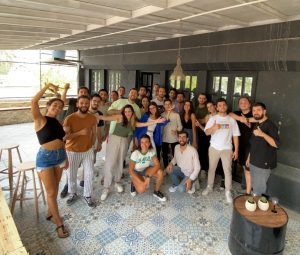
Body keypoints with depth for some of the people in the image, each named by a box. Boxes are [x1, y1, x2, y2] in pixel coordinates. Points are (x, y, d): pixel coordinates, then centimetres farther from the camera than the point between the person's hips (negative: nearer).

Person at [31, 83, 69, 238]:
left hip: (59, 156, 6)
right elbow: (34, 101, -26)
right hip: (45, 157, -6)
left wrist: (65, 157, 15)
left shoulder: (58, 123, 7)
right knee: (51, 192, 2)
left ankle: (50, 213, 39)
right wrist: (48, 86, -20)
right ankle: (59, 223, 15)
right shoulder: (40, 120, -10)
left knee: (55, 189, 18)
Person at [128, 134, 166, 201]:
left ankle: (156, 192, -1)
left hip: (146, 170, 4)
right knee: (142, 189, -29)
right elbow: (130, 170, -23)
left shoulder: (152, 151, -20)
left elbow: (157, 165, -22)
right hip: (136, 172, -3)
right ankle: (134, 184, 8)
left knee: (160, 173, -25)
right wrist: (141, 182, -28)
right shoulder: (135, 153, -29)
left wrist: (148, 176, -33)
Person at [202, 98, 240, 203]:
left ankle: (228, 192, 13)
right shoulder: (213, 118, 0)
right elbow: (207, 132, -8)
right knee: (212, 169, 12)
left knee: (227, 170, 1)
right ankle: (209, 187, 29)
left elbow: (235, 136, 2)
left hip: (227, 149, 0)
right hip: (214, 148, 1)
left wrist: (236, 150, -2)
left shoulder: (231, 120, 2)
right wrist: (213, 127, -30)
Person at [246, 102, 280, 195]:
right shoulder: (256, 125, 12)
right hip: (253, 162, 8)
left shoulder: (270, 125, -13)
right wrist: (249, 157, 19)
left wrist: (263, 134, -37)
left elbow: (276, 144, -26)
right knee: (254, 187, 16)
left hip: (264, 164, -8)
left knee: (259, 189, -2)